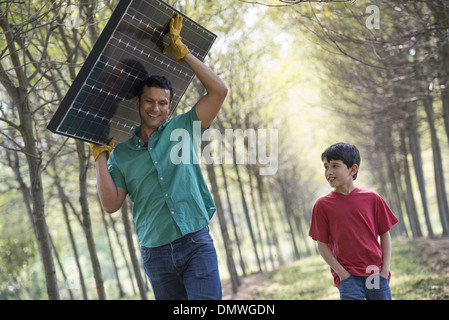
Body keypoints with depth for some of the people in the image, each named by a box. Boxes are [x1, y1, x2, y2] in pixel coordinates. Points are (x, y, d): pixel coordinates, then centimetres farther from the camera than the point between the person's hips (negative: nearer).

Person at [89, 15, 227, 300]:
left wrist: (181, 51, 0)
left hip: (197, 244, -2)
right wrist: (100, 155, 1)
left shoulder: (182, 129, 8)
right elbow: (112, 204, 3)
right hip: (156, 253, 2)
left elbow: (219, 91, -1)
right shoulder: (121, 153, 10)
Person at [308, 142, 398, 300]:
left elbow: (385, 235, 7)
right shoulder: (322, 205, 0)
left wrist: (385, 270, -2)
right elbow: (321, 244, 1)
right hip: (348, 277, -1)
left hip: (376, 274, 1)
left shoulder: (372, 199, 3)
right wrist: (342, 273, -7)